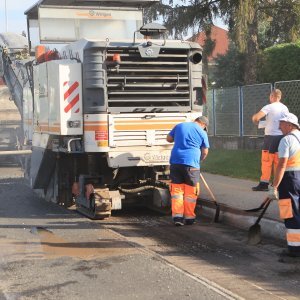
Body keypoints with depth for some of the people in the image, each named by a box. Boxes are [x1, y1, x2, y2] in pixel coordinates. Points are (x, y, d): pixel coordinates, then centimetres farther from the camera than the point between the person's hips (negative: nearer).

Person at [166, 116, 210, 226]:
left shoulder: (179, 126, 12)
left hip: (175, 161, 3)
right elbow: (205, 152, 7)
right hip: (191, 163, -3)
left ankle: (177, 216, -1)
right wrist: (199, 160, 24)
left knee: (176, 190, 6)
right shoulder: (202, 132, 2)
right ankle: (189, 217, 12)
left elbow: (169, 138, 21)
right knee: (190, 192, 7)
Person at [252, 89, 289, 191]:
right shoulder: (285, 108, 8)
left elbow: (256, 117, -20)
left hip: (271, 137, -5)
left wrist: (255, 119, 4)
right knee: (278, 161, 12)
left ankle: (264, 184, 1)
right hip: (282, 136, 6)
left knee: (267, 161, 0)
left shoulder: (269, 107, -10)